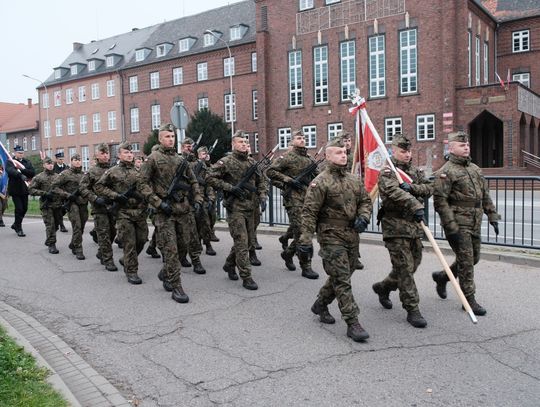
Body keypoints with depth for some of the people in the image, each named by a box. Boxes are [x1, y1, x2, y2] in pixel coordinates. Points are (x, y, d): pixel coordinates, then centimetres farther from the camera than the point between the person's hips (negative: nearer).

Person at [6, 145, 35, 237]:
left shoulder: (27, 162, 11)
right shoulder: (10, 162, -2)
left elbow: (33, 172, -3)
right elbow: (10, 171, -22)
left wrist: (22, 169, -17)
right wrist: (21, 175, -39)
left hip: (24, 189, 5)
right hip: (15, 189, -5)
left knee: (24, 208, 10)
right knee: (19, 208, -7)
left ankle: (16, 225, 32)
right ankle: (18, 229, 6)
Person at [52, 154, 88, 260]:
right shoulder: (65, 174, -1)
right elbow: (55, 186, -4)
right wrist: (67, 195, -12)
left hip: (83, 203, 5)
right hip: (72, 203, -5)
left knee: (81, 227, 10)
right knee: (77, 226, -10)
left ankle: (73, 245, 32)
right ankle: (78, 250, -3)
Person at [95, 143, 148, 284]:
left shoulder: (138, 171, 11)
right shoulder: (112, 172, 0)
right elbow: (98, 186, 0)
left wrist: (137, 193, -4)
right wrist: (116, 196, -9)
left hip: (140, 211, 4)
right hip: (124, 212, -4)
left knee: (142, 239, 8)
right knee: (129, 243, -4)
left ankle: (126, 260, 32)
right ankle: (131, 271, 6)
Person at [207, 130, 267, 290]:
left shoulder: (252, 162, 11)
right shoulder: (226, 162, -7)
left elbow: (259, 181, 21)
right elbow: (210, 178, -11)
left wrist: (262, 196, 5)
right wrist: (230, 187, -17)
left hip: (249, 207, 7)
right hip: (234, 207, -6)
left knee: (244, 240, 15)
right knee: (241, 242, -7)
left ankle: (229, 265, 37)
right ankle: (246, 277, -2)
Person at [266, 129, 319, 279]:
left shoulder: (310, 159, 16)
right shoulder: (287, 157, -3)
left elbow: (317, 175, 27)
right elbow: (270, 171, -8)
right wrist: (288, 180, -14)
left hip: (308, 198, 7)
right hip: (294, 198, -7)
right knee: (301, 232, -9)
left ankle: (288, 254, 33)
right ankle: (306, 267, -3)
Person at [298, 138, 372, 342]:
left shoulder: (353, 180, 12)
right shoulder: (321, 182, -10)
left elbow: (365, 200, 20)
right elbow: (309, 212, -14)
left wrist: (363, 217, -2)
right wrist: (305, 241, -18)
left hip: (352, 236, 7)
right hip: (331, 236, -7)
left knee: (340, 277, 18)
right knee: (342, 280, -6)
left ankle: (320, 305, 39)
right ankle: (352, 323, -1)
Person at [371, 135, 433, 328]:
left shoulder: (415, 171, 15)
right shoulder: (387, 172, -7)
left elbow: (429, 188, 2)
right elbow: (394, 192, -25)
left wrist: (411, 187, -18)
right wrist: (416, 206, -36)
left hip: (415, 225, 7)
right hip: (396, 226, -7)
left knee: (413, 265, 16)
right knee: (405, 268, -5)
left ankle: (383, 287, 37)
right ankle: (412, 310, 3)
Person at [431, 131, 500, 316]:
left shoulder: (475, 169, 15)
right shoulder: (446, 172, -11)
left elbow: (485, 195, 20)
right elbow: (439, 201, -17)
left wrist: (493, 217, 13)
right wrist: (451, 228, -20)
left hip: (474, 224, 8)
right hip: (458, 224, -8)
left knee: (473, 258, 16)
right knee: (466, 261, -3)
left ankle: (441, 277, 36)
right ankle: (469, 299, 11)